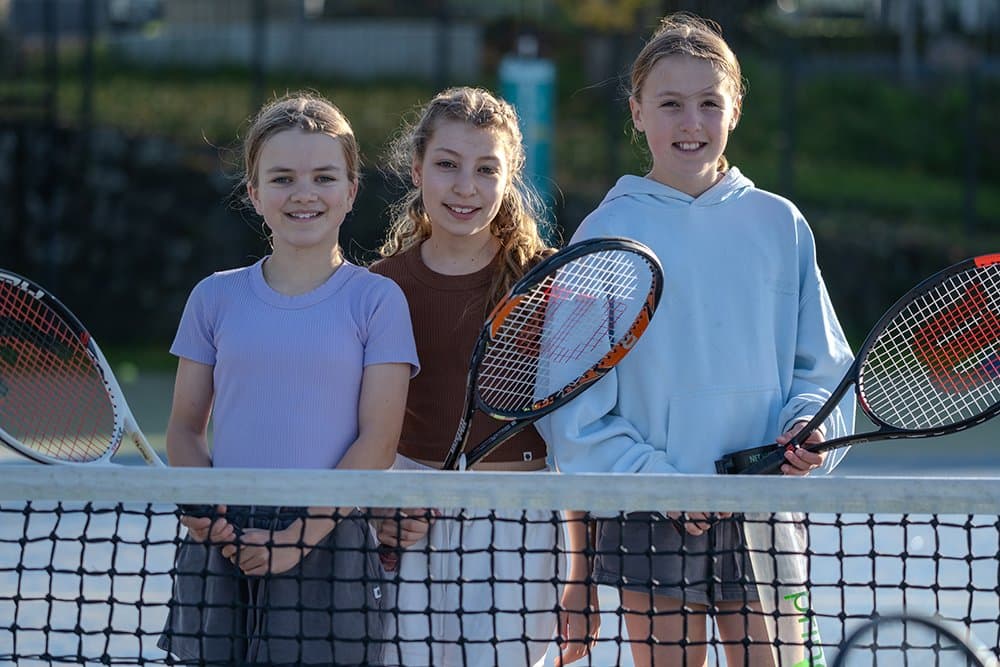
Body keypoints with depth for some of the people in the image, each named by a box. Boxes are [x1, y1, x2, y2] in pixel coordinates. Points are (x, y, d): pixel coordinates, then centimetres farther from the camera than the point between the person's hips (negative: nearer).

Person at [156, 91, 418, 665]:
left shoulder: (376, 300, 0)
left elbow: (377, 442, -5)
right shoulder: (216, 298, 9)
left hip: (328, 548, -3)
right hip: (220, 548, 3)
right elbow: (186, 428, 12)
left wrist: (299, 536, -14)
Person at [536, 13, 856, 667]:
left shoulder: (779, 225, 7)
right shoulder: (607, 233, 1)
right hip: (651, 521, -2)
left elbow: (823, 363, 12)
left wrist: (808, 426, -8)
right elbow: (576, 398, -1)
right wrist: (649, 477, -12)